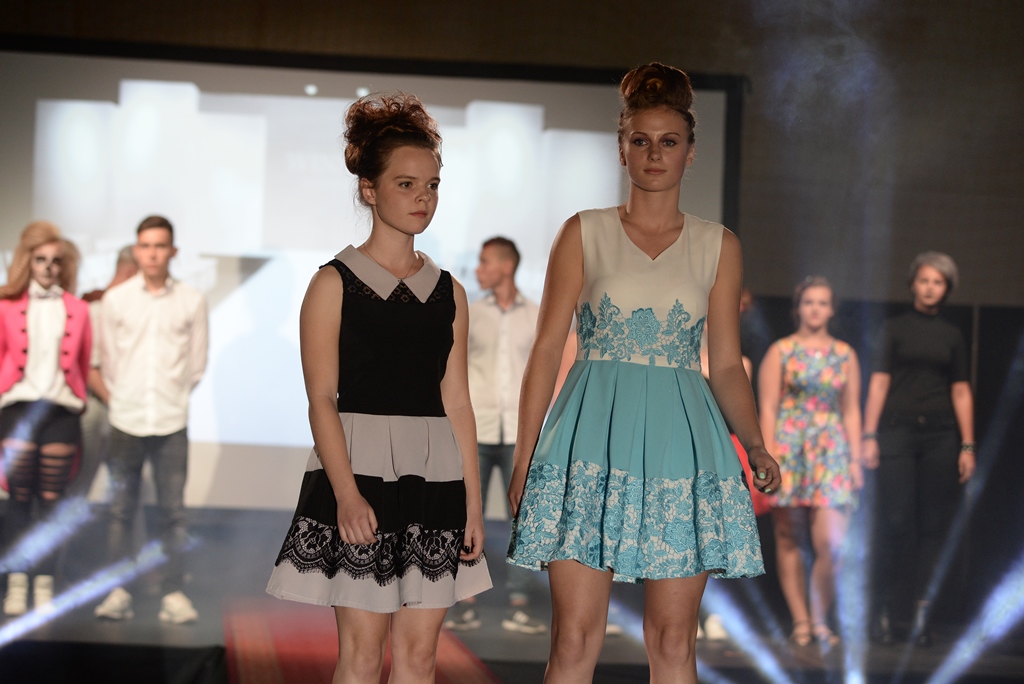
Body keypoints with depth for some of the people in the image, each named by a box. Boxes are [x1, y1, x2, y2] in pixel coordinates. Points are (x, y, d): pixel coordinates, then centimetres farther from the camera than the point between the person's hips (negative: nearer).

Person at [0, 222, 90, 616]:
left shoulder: (77, 310, 10)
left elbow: (84, 363, 14)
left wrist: (80, 399, 9)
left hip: (61, 410, 1)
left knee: (51, 502, 2)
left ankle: (44, 585, 4)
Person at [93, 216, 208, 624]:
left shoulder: (192, 301, 2)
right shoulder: (116, 299, 3)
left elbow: (197, 363, 9)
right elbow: (107, 360, 10)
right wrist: (119, 399, 12)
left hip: (171, 421, 0)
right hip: (125, 419, 0)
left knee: (173, 510, -1)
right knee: (121, 509, 2)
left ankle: (173, 592, 4)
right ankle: (117, 593, 7)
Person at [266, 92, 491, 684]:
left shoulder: (449, 293, 11)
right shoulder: (335, 284, -1)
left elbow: (457, 404, 11)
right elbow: (322, 398, -8)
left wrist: (473, 502, 6)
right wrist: (346, 493, -19)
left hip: (434, 480, 4)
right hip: (360, 474, -4)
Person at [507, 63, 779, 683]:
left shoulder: (718, 247, 10)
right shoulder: (585, 233, 6)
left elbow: (727, 365, 11)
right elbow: (547, 349, 4)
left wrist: (756, 446, -4)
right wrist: (524, 458, 0)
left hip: (682, 442, 2)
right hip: (592, 440, -1)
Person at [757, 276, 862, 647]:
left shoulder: (845, 355, 12)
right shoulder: (780, 351, 3)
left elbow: (851, 411, 14)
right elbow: (767, 409, 0)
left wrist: (855, 459, 7)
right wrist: (769, 457, -8)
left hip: (830, 452, 1)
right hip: (788, 448, -1)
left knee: (831, 542, -11)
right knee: (788, 539, 1)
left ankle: (820, 619, 1)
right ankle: (800, 620, 8)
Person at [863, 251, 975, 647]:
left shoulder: (952, 336, 12)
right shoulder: (896, 329, 7)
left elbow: (961, 392, 11)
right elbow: (879, 382, 2)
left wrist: (967, 446, 4)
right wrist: (869, 435, -6)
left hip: (940, 436, 2)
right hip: (898, 432, -2)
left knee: (932, 526, -1)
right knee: (896, 521, -9)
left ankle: (921, 614, 2)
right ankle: (884, 608, -1)